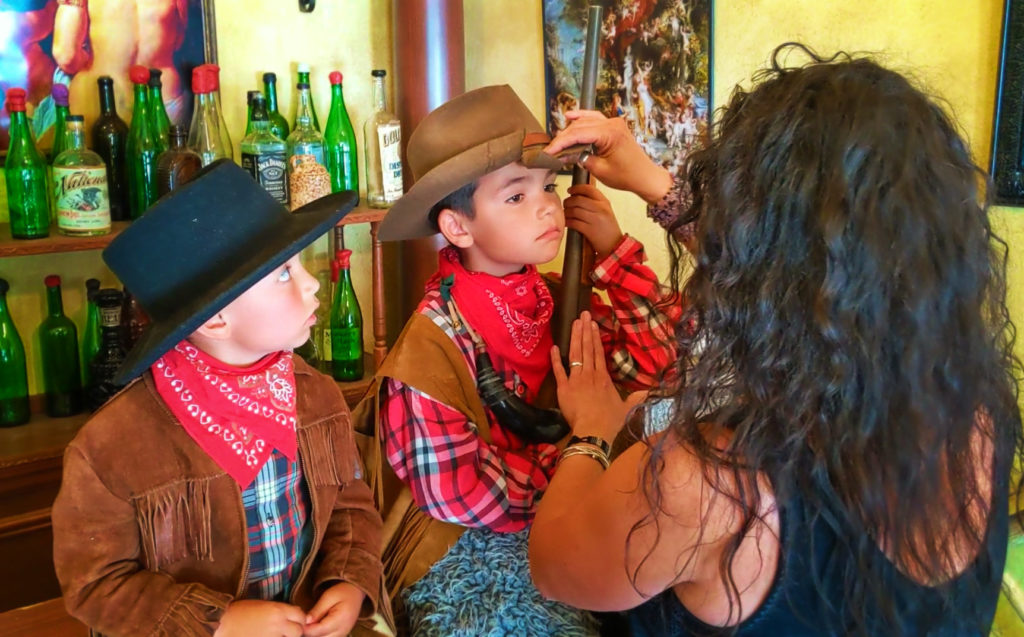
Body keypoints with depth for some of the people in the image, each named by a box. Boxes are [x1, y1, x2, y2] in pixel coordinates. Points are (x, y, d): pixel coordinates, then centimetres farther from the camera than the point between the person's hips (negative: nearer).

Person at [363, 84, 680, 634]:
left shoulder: (559, 301, -2)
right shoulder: (433, 343, -20)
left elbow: (665, 362, -8)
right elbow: (464, 496, -20)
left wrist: (614, 253, -11)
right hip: (464, 556, -5)